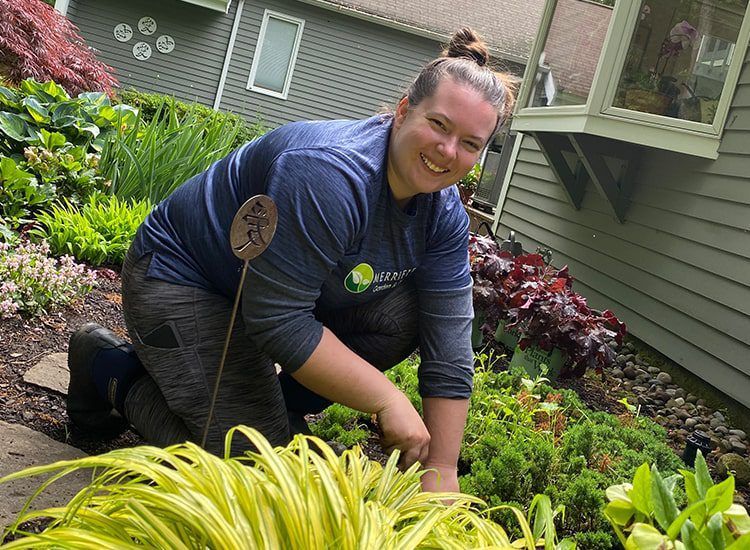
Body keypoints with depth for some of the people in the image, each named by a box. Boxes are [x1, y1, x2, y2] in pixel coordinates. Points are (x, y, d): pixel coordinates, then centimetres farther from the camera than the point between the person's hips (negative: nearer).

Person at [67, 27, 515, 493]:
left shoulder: (445, 214, -10)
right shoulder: (330, 174, -33)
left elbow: (449, 342, -12)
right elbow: (278, 322, -33)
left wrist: (442, 470, -16)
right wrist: (387, 400, -27)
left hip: (293, 288, 7)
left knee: (407, 310, -10)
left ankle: (282, 409, 6)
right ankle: (114, 370, 8)